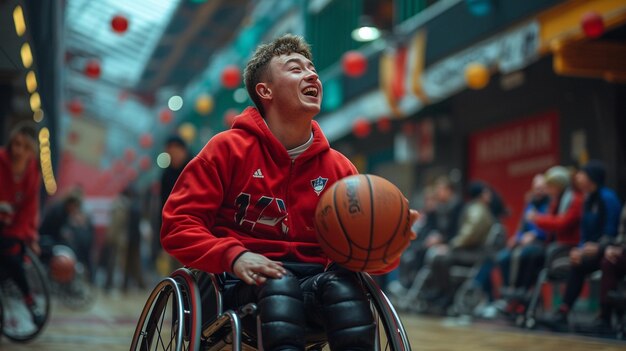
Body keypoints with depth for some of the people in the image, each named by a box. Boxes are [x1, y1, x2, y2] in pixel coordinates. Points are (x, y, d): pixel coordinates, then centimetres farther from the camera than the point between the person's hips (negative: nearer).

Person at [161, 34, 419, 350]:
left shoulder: (338, 167, 12)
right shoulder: (229, 149, 4)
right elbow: (177, 224, -1)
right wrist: (233, 256, -18)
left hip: (317, 277, 3)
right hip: (249, 281, -3)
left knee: (343, 285, -32)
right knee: (279, 285, -37)